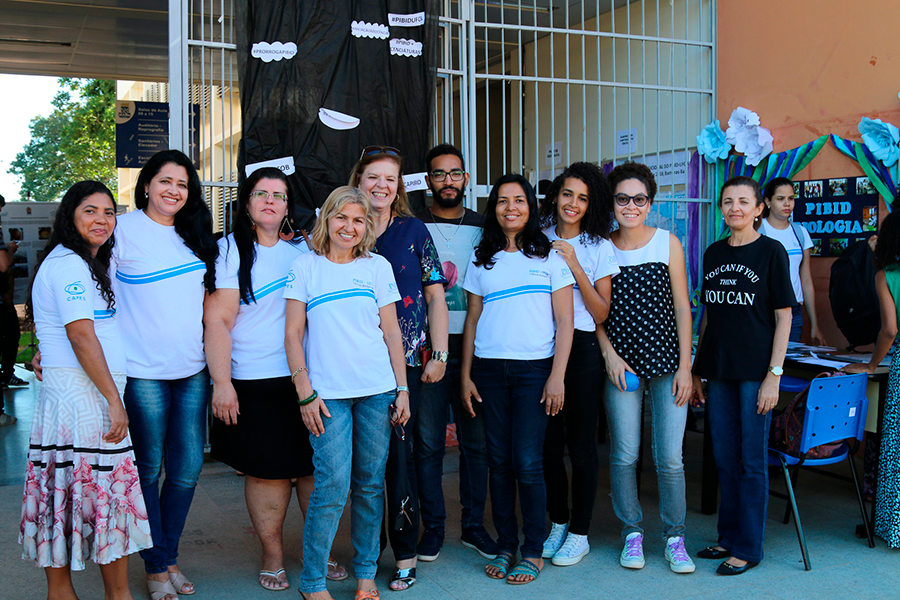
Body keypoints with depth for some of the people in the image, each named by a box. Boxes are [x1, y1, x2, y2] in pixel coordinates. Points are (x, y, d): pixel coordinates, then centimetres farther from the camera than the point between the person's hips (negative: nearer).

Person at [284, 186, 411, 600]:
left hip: (377, 391, 3)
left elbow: (391, 331, 11)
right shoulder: (305, 267, 4)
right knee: (333, 485, -7)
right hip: (327, 393, -2)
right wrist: (304, 392, -6)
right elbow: (293, 334, 2)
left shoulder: (377, 267, 10)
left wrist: (403, 389, 6)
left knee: (371, 484, 7)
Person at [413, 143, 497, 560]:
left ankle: (473, 524, 18)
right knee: (428, 444, 2)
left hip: (472, 349, 2)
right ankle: (433, 526, 14)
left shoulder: (483, 228, 11)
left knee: (476, 442, 5)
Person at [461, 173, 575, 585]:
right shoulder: (482, 259, 12)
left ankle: (533, 551, 8)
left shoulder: (550, 257, 3)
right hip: (489, 370, 3)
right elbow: (472, 320, 13)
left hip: (535, 369, -3)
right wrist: (465, 375, 7)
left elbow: (564, 323, 1)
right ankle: (505, 545, 18)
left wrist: (557, 376, -7)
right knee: (499, 461, 5)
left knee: (527, 463, -5)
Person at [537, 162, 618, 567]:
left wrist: (575, 266, -13)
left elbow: (602, 313, -6)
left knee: (581, 445, 2)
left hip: (582, 350, -3)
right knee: (548, 442, 9)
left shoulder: (599, 248, 0)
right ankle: (558, 524, 25)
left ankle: (579, 533, 15)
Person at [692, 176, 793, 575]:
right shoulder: (713, 254, 11)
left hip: (755, 372, -5)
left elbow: (783, 316, -6)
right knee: (725, 459, 12)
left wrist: (774, 375, -12)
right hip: (718, 371, 5)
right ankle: (728, 537, 24)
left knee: (752, 460, 1)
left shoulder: (771, 251, -4)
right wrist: (695, 371, 13)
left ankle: (748, 548, 11)